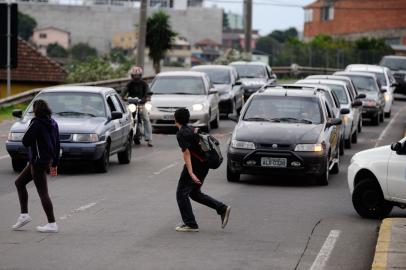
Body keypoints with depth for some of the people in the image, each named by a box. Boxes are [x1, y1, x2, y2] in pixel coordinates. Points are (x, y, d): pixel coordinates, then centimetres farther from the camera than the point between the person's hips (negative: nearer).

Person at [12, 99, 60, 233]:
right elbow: (57, 144, 13)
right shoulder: (53, 123, 9)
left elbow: (25, 141, -17)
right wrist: (55, 164, 19)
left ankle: (52, 224, -3)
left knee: (43, 192, -5)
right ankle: (24, 214, 18)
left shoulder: (36, 123, -17)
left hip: (38, 162, -9)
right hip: (48, 160, 9)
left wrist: (28, 131, 3)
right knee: (19, 182, 20)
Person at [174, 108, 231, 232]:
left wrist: (191, 173, -27)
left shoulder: (181, 134, -14)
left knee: (181, 193, 2)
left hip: (194, 165, -9)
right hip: (204, 165, 9)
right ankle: (222, 209, 10)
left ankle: (190, 224, 1)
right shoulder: (190, 130, 14)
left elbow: (186, 153, -21)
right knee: (195, 193, 19)